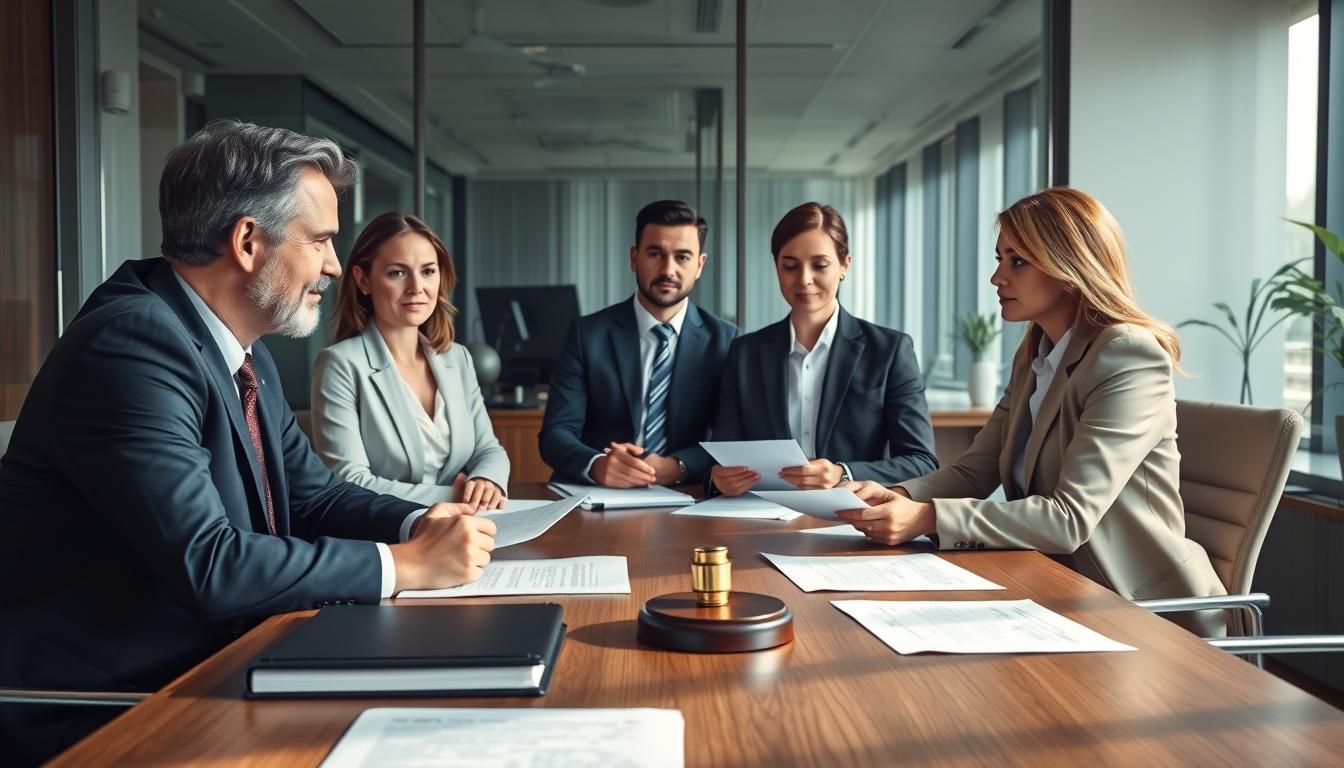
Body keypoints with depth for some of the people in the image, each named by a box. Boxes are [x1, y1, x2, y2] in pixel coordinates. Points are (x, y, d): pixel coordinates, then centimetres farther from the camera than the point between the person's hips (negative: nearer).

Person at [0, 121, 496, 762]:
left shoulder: (248, 357, 7)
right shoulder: (133, 342, -21)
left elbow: (311, 493, 14)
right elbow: (205, 565, -28)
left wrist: (418, 524, -5)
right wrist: (402, 564, -20)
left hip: (215, 662, 8)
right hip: (107, 708, -8)